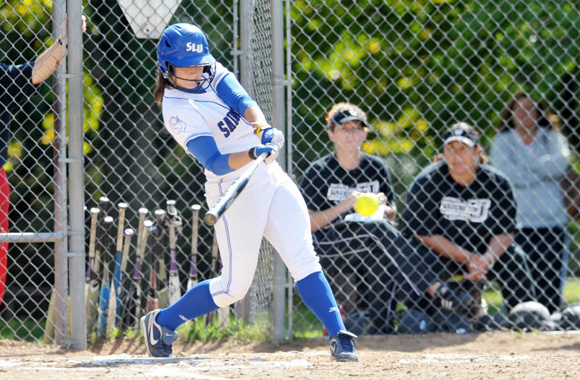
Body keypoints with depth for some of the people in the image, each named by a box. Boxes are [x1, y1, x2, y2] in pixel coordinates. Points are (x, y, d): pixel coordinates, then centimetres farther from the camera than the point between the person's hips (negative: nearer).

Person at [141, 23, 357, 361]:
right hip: (236, 193, -6)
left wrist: (264, 129, -30)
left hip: (272, 178, 6)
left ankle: (340, 337, -11)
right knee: (234, 286, -1)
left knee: (304, 261, -7)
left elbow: (244, 102, -11)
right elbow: (216, 164, -23)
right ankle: (161, 323, 18)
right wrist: (254, 154, -40)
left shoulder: (212, 71, 7)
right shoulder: (177, 111, -14)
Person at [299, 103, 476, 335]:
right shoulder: (319, 172, -2)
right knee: (379, 229, -32)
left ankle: (379, 329, -27)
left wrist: (383, 208, -8)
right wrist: (345, 206, -19)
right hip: (328, 244, -5)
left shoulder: (375, 167, 10)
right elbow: (308, 223, -8)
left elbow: (391, 214, 15)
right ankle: (435, 290, -40)